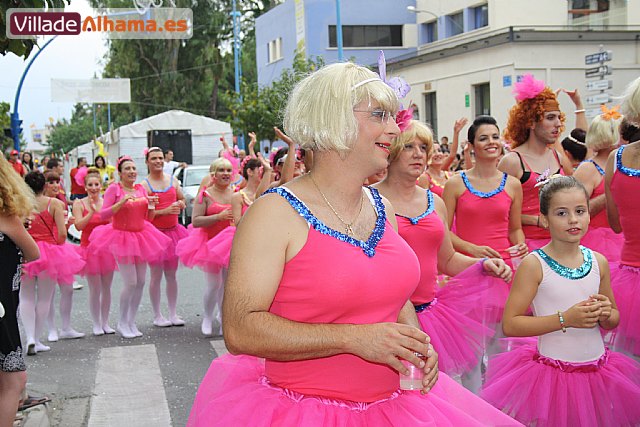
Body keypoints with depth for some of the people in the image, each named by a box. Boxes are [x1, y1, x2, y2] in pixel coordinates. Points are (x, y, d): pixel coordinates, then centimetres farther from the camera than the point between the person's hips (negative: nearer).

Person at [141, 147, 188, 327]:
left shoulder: (173, 180, 8)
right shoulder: (144, 185, -8)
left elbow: (182, 201, 19)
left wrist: (179, 205, -4)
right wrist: (165, 211, -23)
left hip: (173, 231, 5)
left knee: (171, 275, 11)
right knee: (156, 275, 2)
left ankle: (173, 314, 18)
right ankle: (157, 316, 11)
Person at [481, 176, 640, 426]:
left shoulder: (598, 262, 3)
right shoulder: (534, 264, -11)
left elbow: (613, 322, 16)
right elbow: (510, 325, -16)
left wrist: (606, 314, -8)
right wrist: (565, 319, -22)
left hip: (598, 369, 5)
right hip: (551, 372, -4)